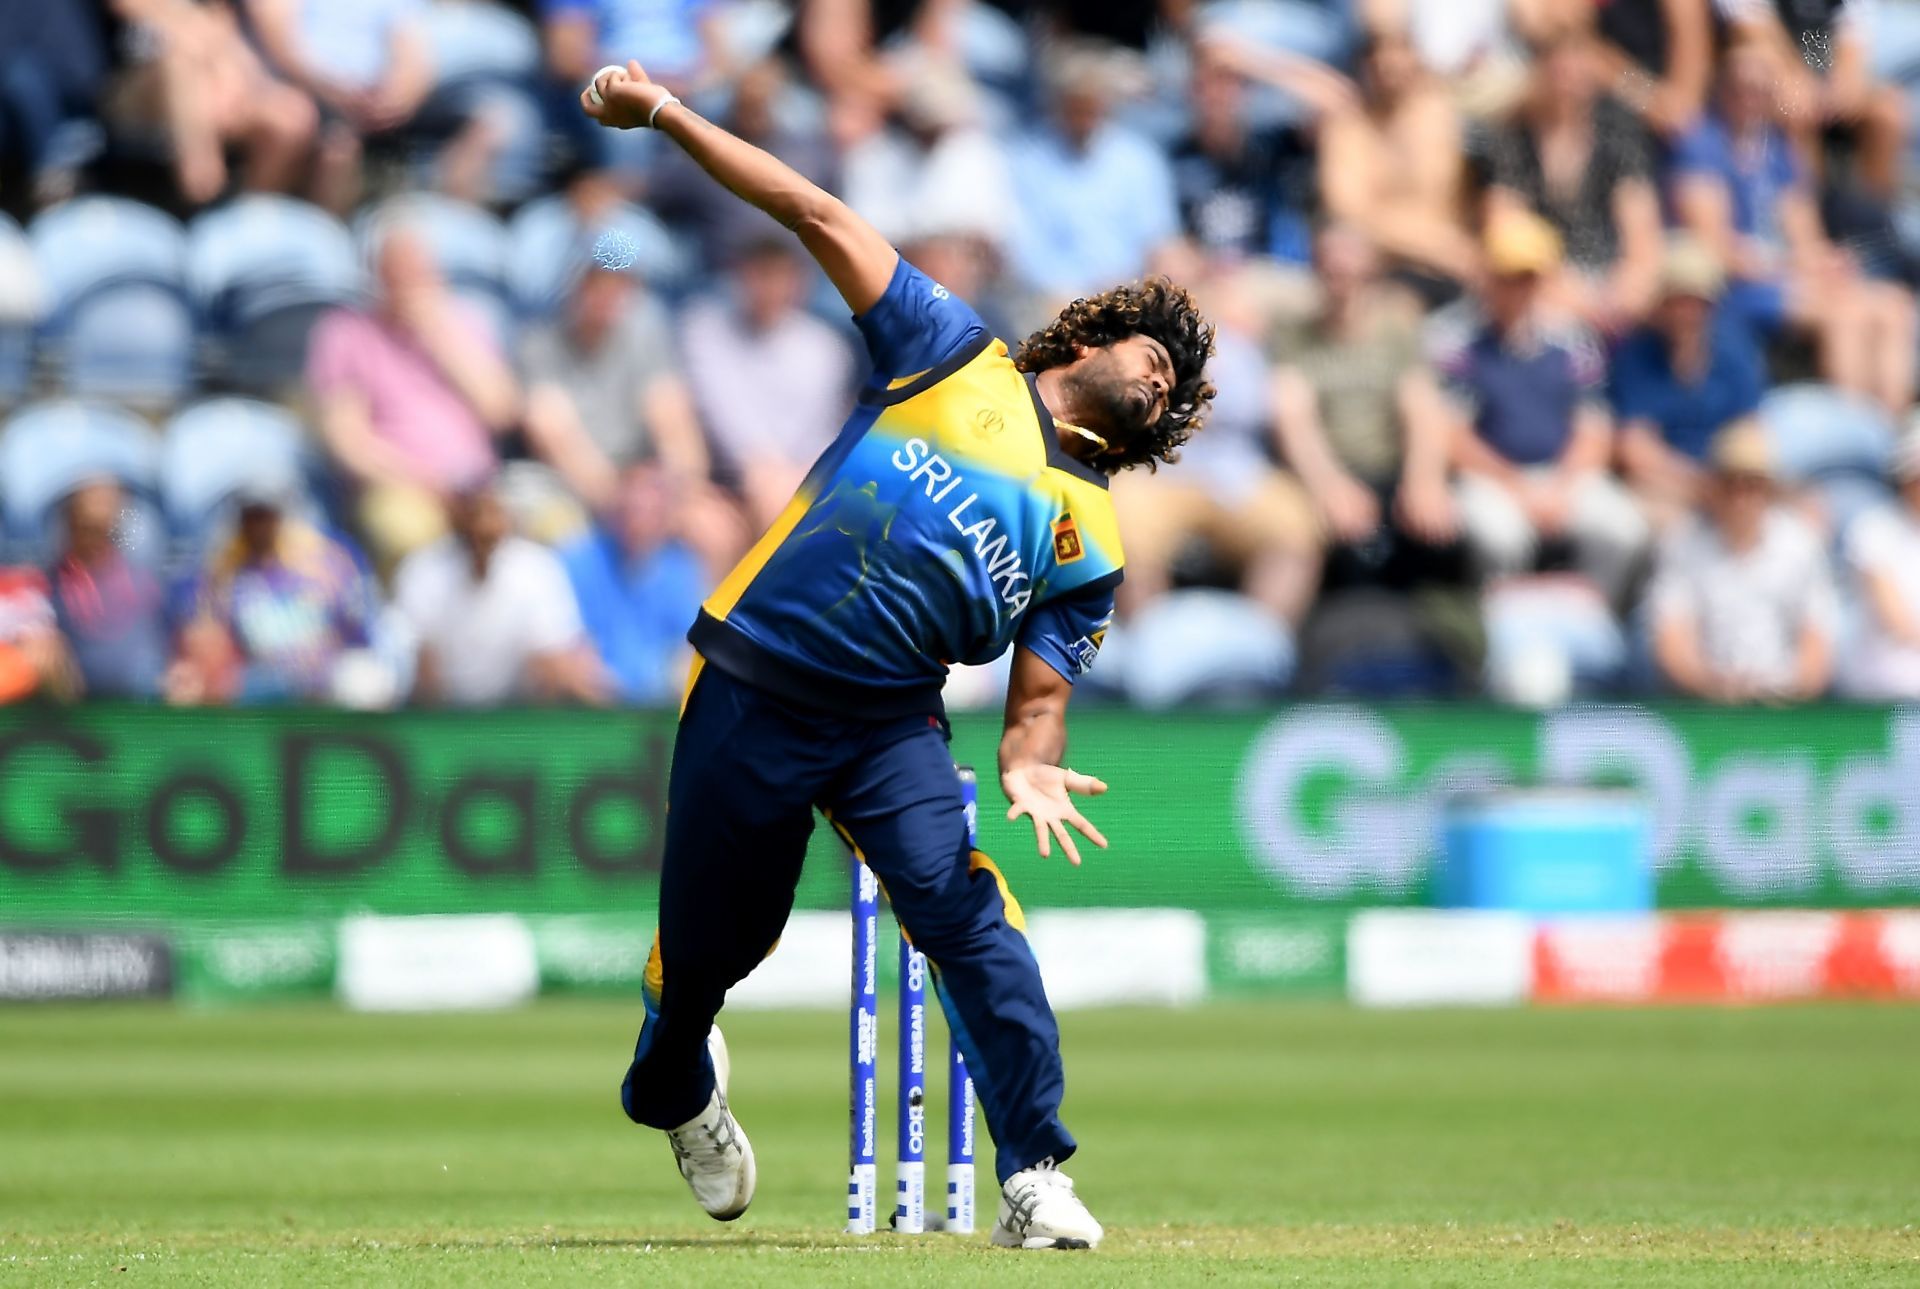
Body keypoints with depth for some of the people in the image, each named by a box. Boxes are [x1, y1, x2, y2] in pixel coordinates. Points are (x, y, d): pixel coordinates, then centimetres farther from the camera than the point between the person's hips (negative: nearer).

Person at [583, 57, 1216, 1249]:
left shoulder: (1090, 539, 10)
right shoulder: (956, 356, 8)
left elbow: (1039, 696, 5)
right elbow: (822, 219, 6)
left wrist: (1028, 768, -19)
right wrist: (665, 112, 2)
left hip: (890, 720, 1)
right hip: (751, 690, -1)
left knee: (967, 912, -23)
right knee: (707, 946, 7)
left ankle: (1036, 1179, -22)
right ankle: (678, 1090, 42)